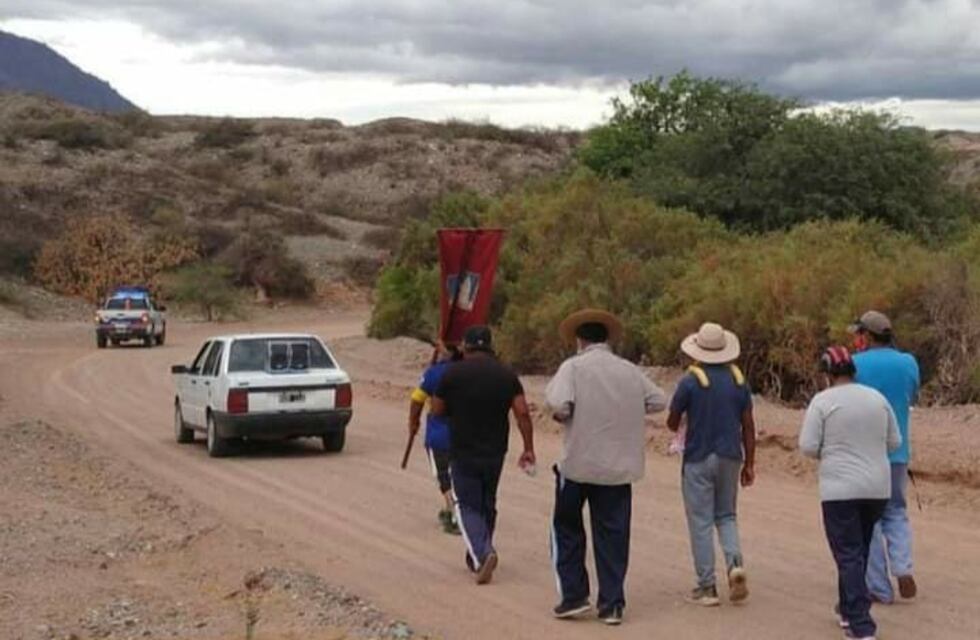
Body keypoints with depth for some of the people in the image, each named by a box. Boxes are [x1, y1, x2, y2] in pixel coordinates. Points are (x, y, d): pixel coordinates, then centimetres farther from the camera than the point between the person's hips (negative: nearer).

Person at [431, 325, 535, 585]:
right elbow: (523, 413, -5)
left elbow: (437, 410, 1)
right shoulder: (506, 374, 1)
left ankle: (482, 554, -20)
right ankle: (476, 557, 27)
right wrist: (528, 449, 0)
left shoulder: (453, 373, -7)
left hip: (463, 452, -4)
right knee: (487, 504, 18)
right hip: (495, 451, 4)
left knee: (467, 505, 2)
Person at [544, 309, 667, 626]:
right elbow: (659, 401, 8)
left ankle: (573, 596, 11)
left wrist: (560, 414, 1)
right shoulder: (630, 371, 5)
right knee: (612, 534, 9)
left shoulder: (574, 366, -7)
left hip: (578, 463, -3)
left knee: (567, 529, 14)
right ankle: (612, 604, 9)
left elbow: (559, 405, -21)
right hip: (619, 467, 3)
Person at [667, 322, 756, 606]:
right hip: (730, 457, 4)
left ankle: (707, 587, 4)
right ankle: (735, 564, -7)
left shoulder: (691, 381, -10)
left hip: (699, 458, -4)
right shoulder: (738, 380, 2)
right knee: (726, 516, 17)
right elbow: (748, 426, 4)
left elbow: (672, 422, -2)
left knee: (701, 522, 2)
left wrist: (676, 426, 22)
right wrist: (749, 464, 10)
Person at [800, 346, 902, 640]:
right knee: (859, 551, 21)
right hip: (877, 488, 5)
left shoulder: (822, 401, -8)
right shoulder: (877, 398, 7)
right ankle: (848, 609, 33)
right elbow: (894, 442, 12)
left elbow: (808, 446, -11)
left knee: (849, 555, -3)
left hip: (840, 490, -5)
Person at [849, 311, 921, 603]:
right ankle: (903, 568, -4)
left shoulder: (855, 364, -11)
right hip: (898, 452, 4)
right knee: (896, 513, 18)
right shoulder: (908, 363, 1)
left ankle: (880, 587, 6)